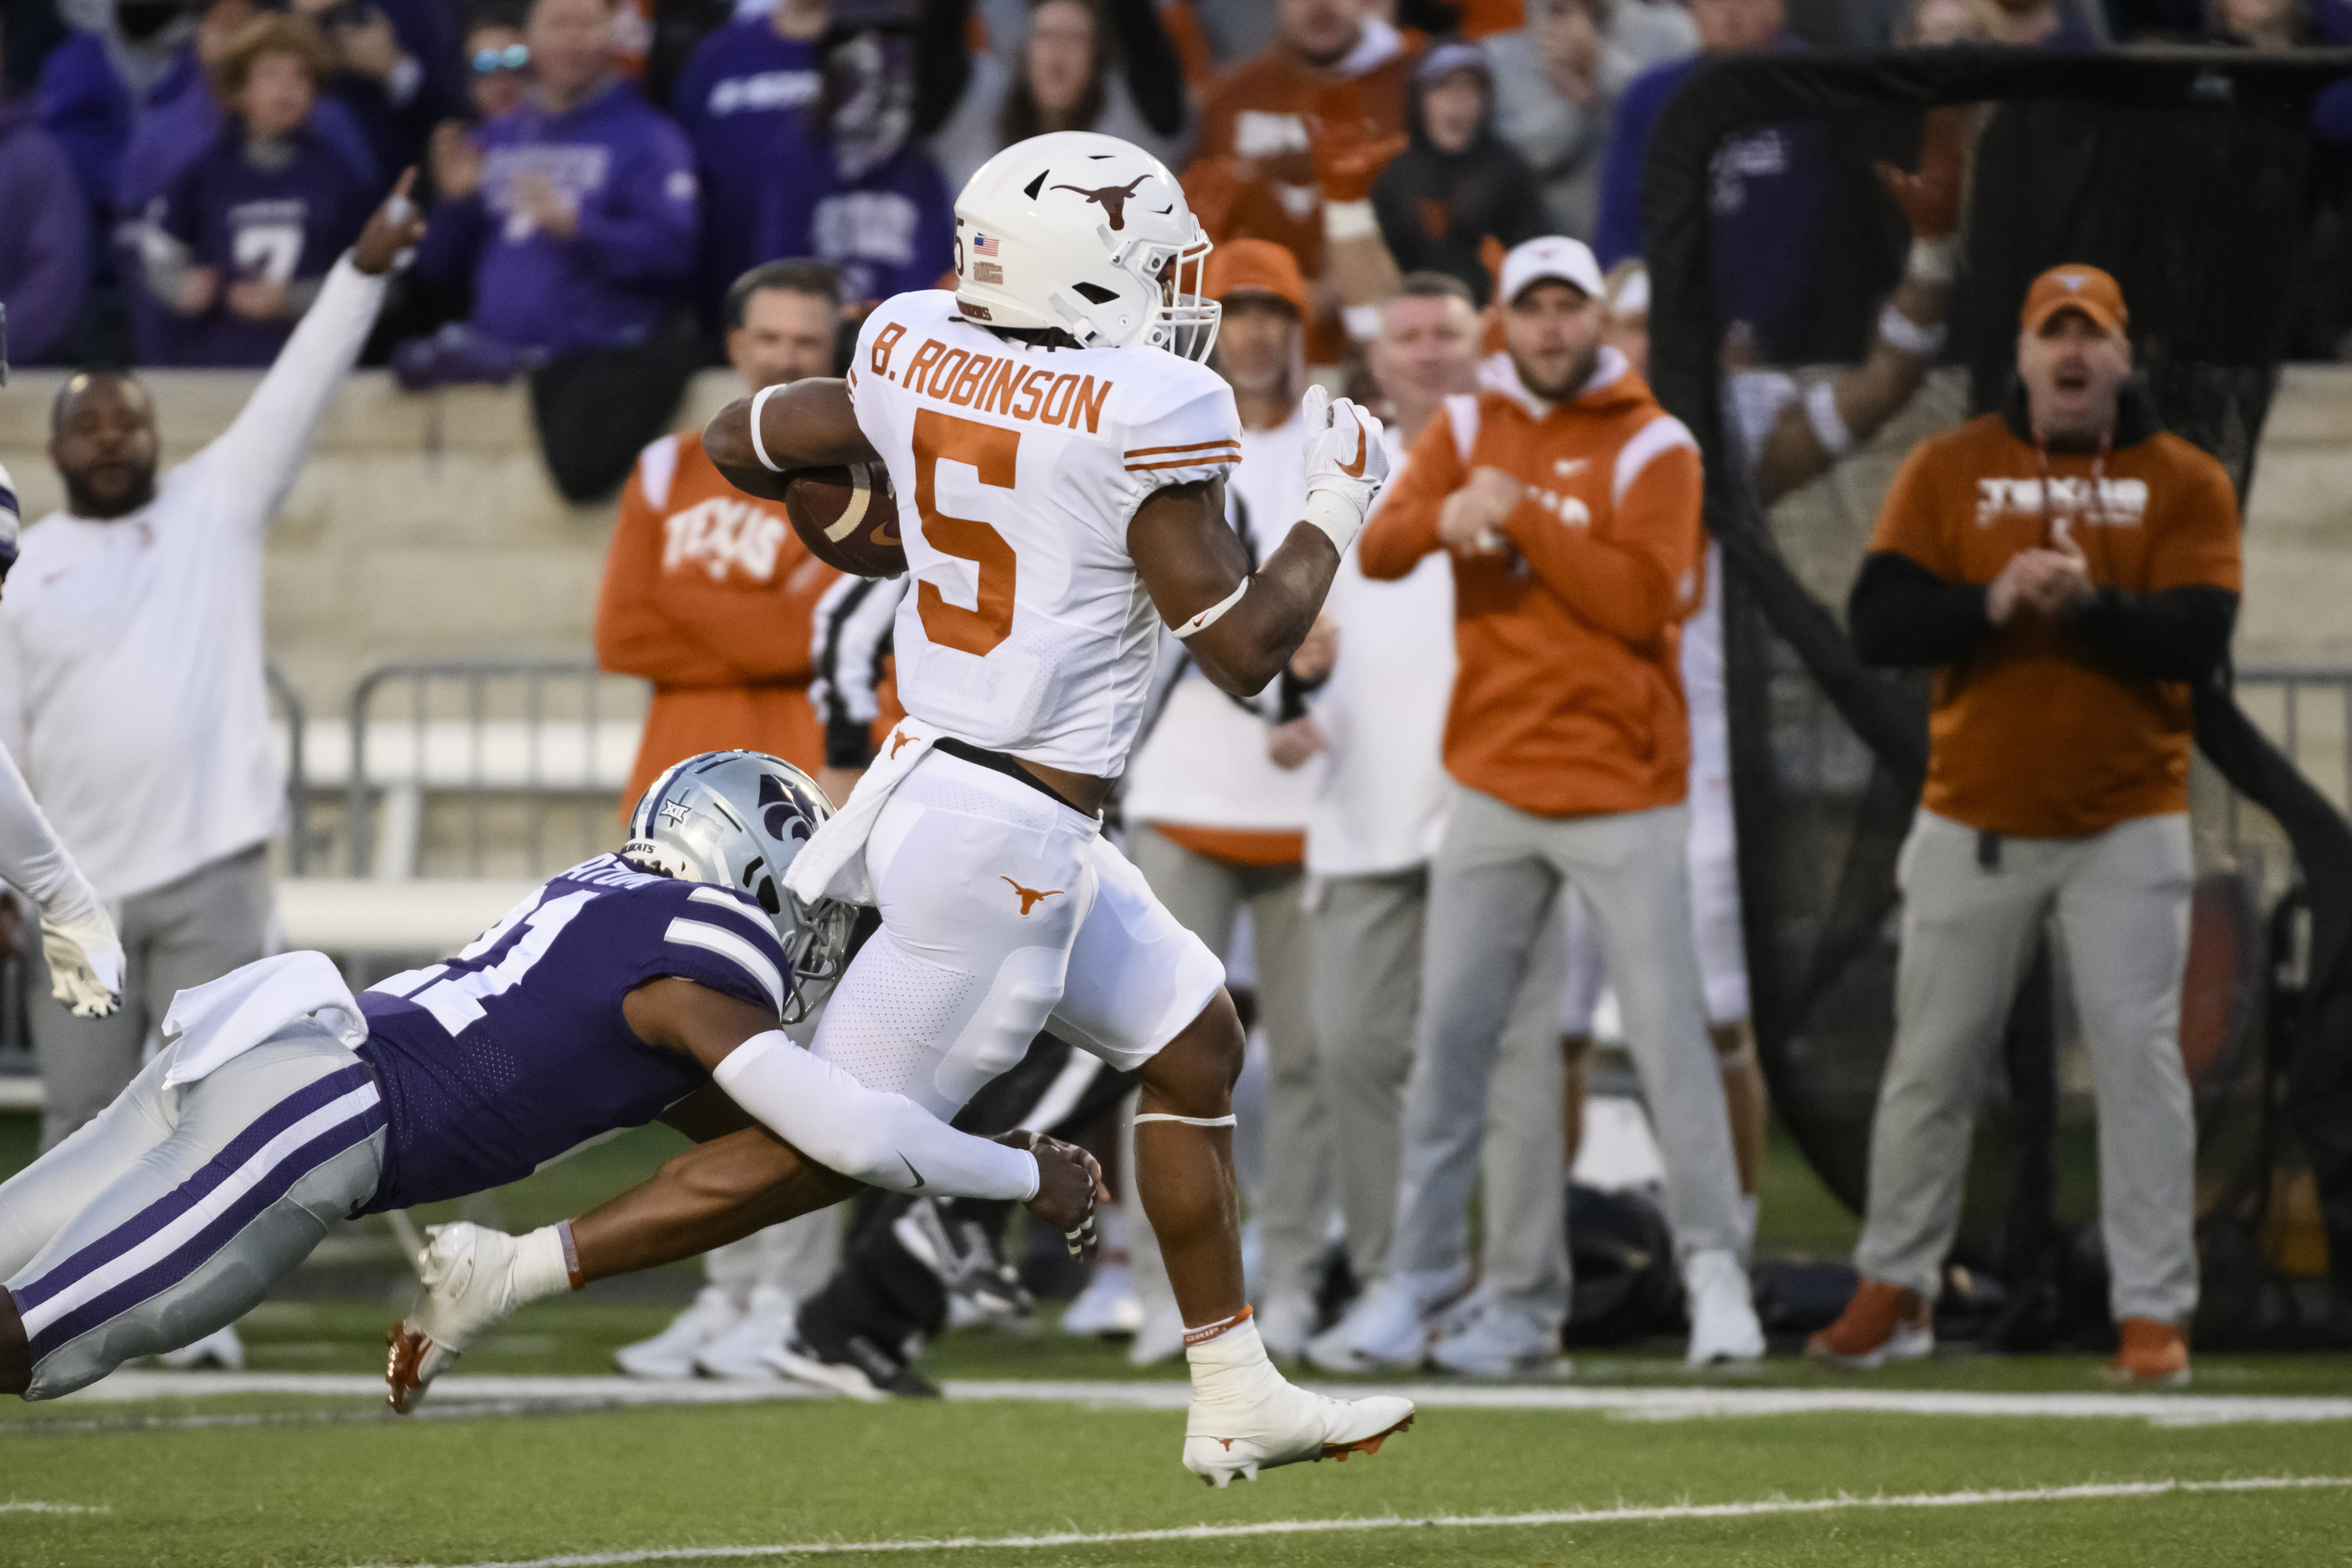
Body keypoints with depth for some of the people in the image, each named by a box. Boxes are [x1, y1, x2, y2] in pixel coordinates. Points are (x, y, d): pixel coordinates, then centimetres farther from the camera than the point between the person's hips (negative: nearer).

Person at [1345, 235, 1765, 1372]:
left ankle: (1713, 1269, -2)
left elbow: (1642, 600, -16)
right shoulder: (1468, 430, 10)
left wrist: (1521, 515, -18)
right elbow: (1377, 551, -2)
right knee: (1451, 1034, 3)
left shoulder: (1652, 448, -4)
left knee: (1668, 1032, -7)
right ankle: (1417, 1275, 8)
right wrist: (1441, 520, -24)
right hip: (1495, 787, 4)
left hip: (1624, 792, -4)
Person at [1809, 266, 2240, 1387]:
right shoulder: (1947, 471, 3)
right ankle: (1894, 1291, 19)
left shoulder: (2185, 484, 1)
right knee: (1931, 1063, 6)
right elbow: (1876, 624, -7)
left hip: (2127, 828, -1)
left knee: (2138, 1059, -7)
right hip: (1973, 823, 1)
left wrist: (2092, 604, -28)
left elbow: (2198, 641, -12)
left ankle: (2154, 1311, -4)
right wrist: (1991, 602, -23)